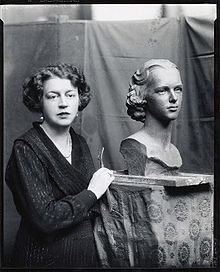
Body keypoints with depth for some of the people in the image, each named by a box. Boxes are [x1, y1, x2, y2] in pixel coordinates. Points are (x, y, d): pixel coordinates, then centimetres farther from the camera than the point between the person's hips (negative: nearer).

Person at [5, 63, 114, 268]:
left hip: (88, 253, 6)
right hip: (46, 257, -6)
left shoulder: (80, 143, 3)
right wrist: (92, 193, -17)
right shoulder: (26, 149, -17)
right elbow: (44, 218, -25)